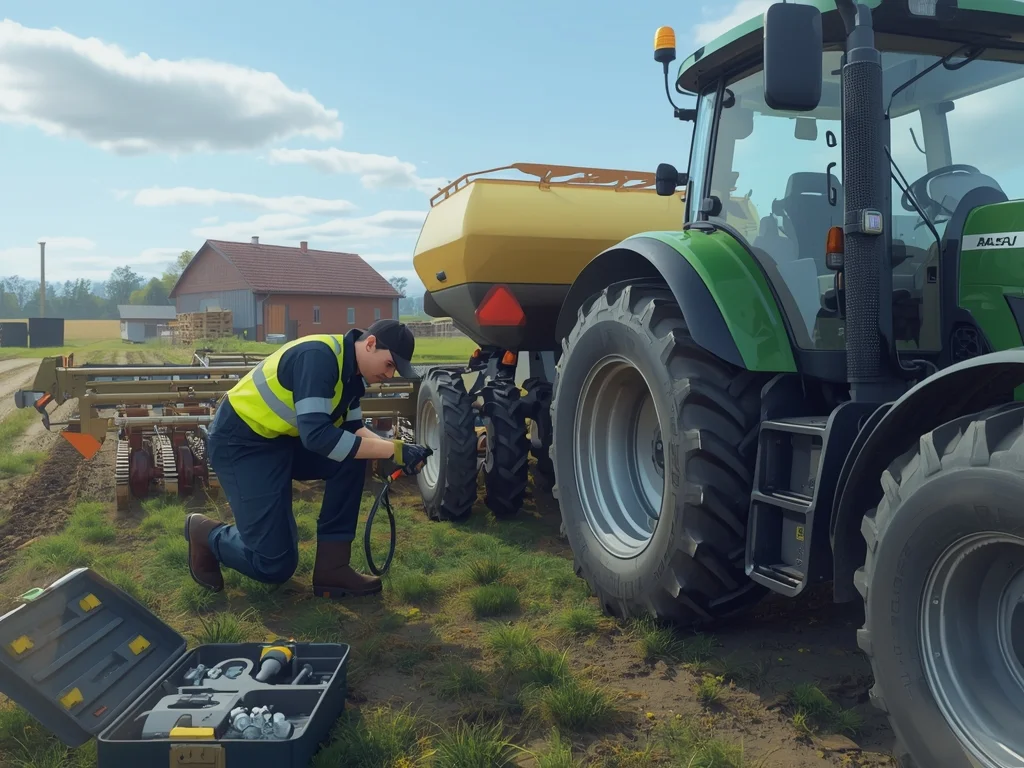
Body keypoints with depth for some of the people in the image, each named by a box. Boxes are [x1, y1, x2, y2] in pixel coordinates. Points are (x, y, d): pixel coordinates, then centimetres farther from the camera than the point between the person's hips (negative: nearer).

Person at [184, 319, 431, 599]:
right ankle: (204, 534, 18)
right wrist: (393, 450, -32)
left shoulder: (351, 371, 2)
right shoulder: (319, 355, -27)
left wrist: (395, 450, -14)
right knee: (275, 564, -10)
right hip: (241, 442, -9)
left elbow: (352, 429, 5)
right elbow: (316, 435, -34)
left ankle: (331, 568, -3)